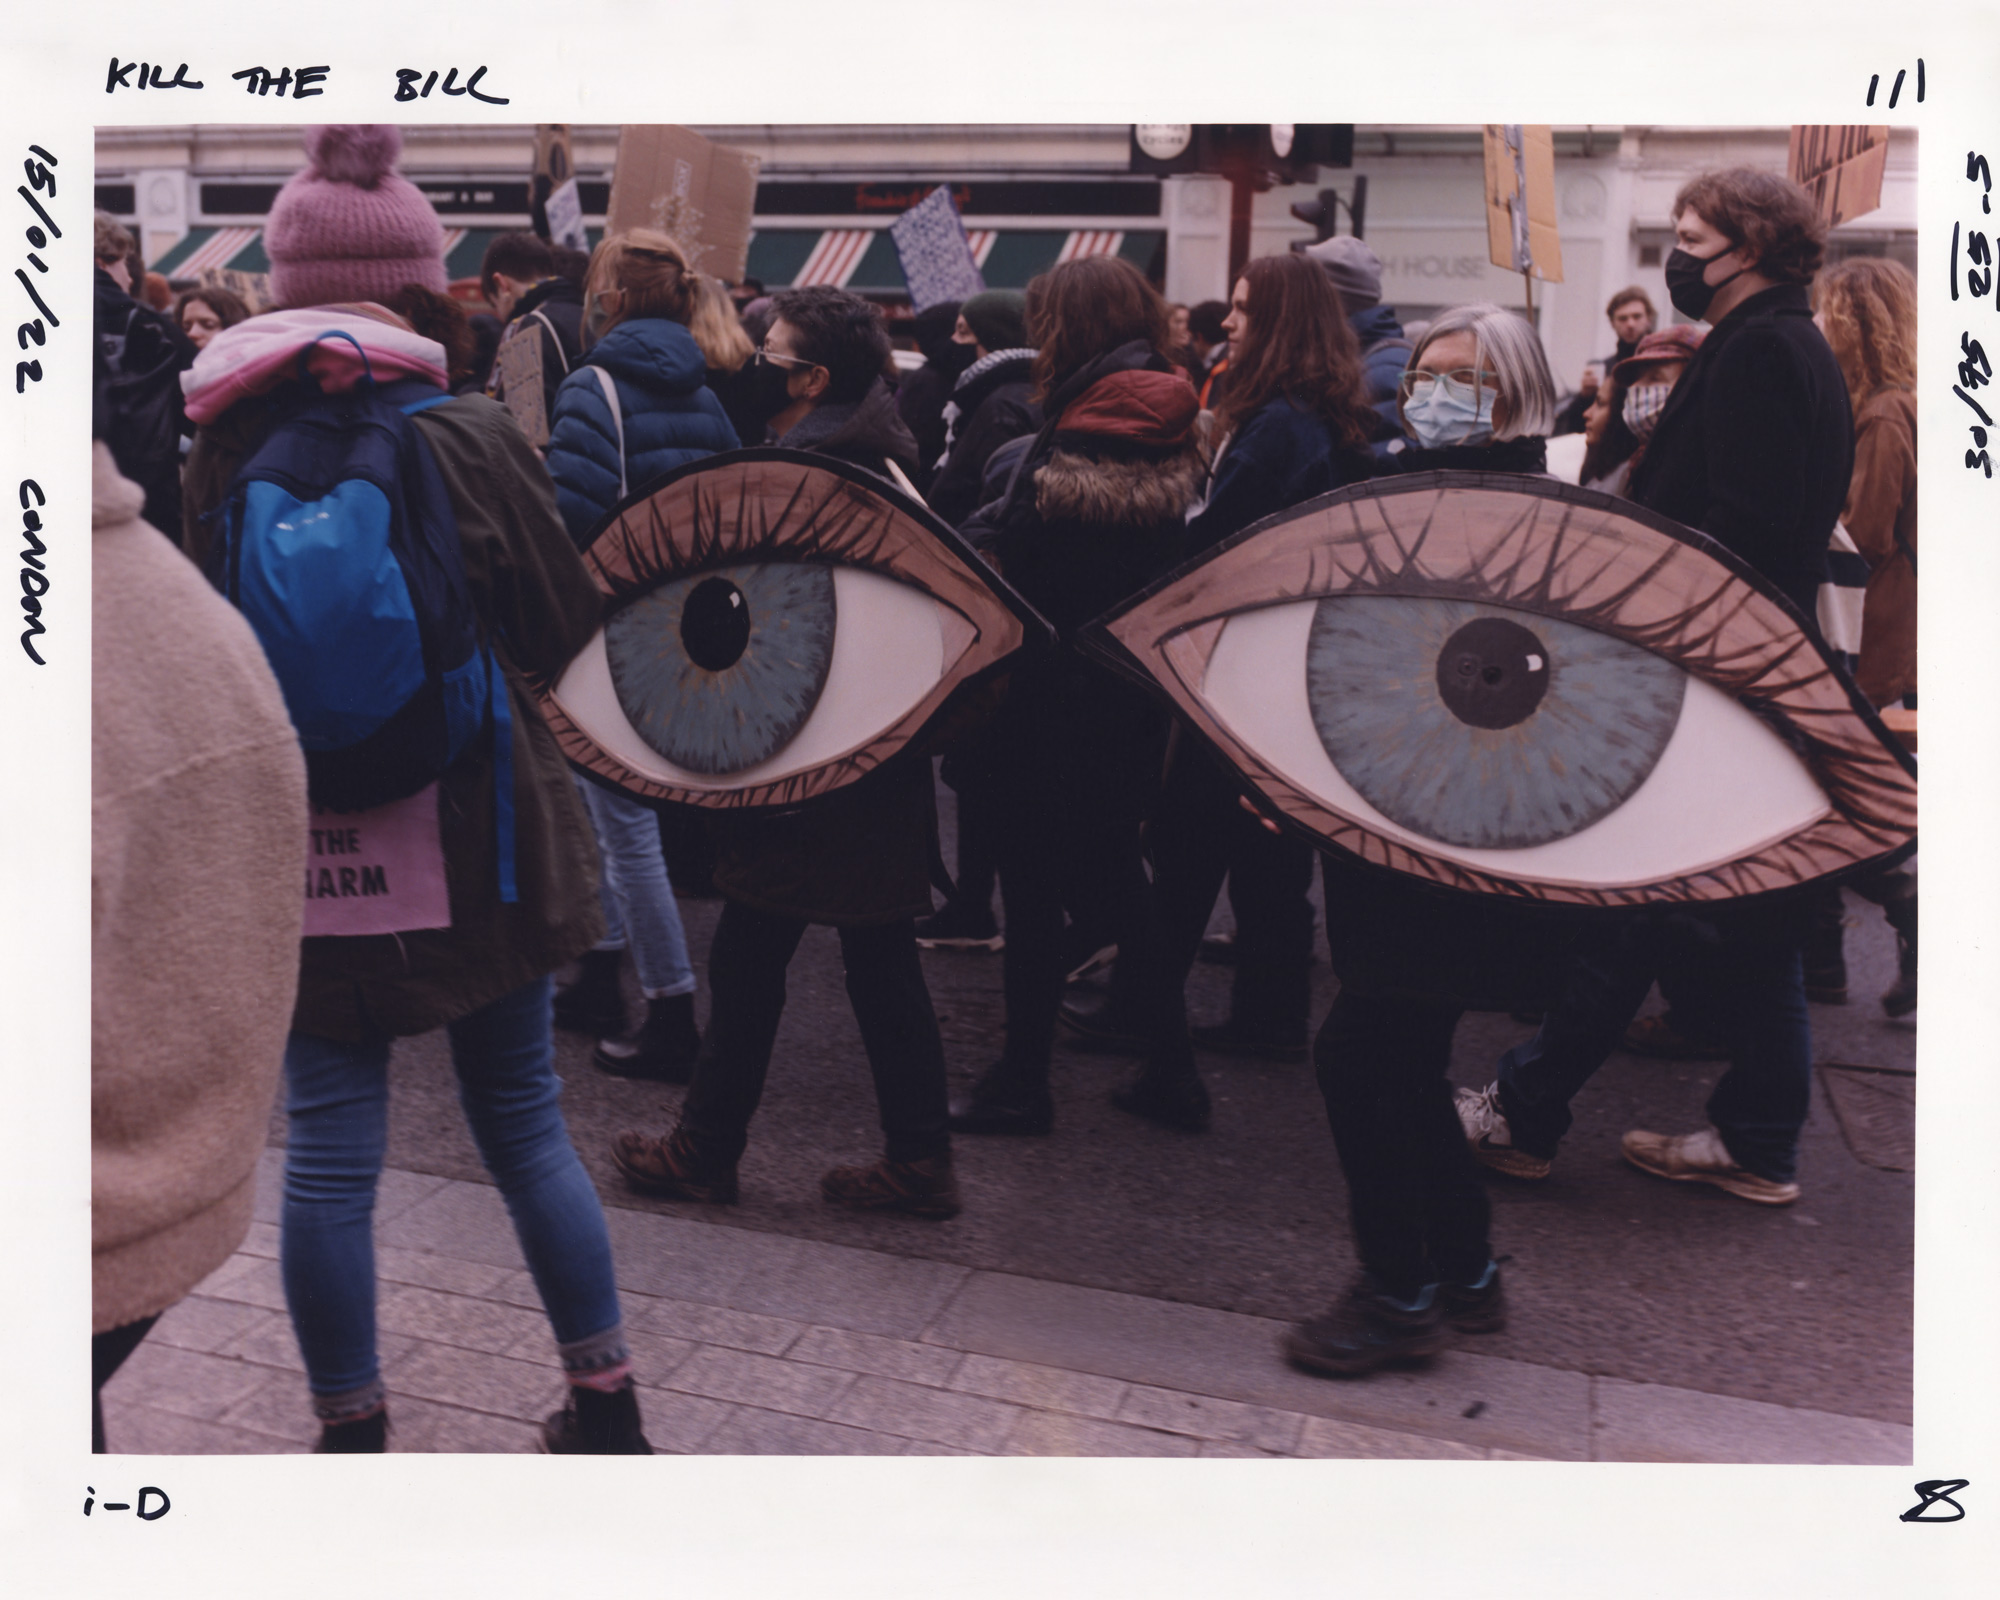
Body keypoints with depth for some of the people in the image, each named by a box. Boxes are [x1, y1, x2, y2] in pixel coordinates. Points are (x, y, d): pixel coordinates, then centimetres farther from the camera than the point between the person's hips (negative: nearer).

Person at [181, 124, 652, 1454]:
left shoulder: (221, 449, -4)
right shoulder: (469, 435, -11)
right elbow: (565, 621, -5)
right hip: (479, 830, 0)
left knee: (331, 1147, 11)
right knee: (526, 1122, 13)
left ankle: (351, 1434, 23)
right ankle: (608, 1410, 23)